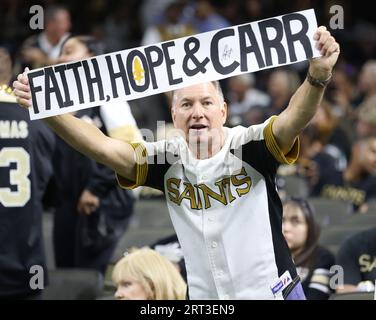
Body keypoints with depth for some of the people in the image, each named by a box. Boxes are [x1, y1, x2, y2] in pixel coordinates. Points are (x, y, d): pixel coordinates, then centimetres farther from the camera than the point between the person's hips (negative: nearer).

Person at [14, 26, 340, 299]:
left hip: (272, 291, -3)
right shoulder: (168, 159, -3)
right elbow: (104, 148, -11)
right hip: (205, 296, 3)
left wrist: (318, 77, -48)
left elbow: (294, 118, -28)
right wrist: (47, 110, -25)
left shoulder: (249, 146, -11)